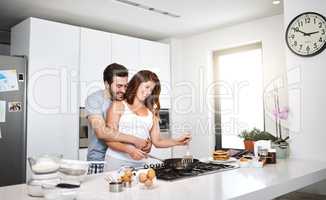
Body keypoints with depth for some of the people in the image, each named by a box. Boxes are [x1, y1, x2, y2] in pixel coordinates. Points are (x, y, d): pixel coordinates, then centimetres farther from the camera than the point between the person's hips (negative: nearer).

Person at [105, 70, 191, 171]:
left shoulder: (151, 112, 11)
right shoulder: (118, 106, 2)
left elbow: (157, 141, 11)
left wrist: (178, 141, -3)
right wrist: (129, 149, -20)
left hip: (140, 163, 3)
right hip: (117, 161, -3)